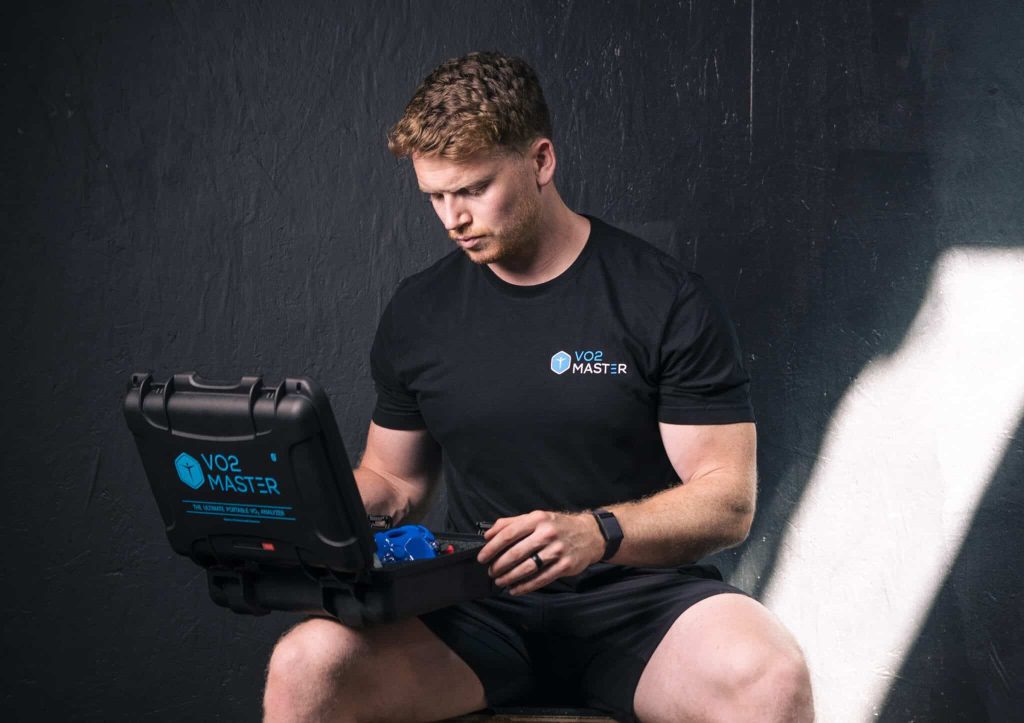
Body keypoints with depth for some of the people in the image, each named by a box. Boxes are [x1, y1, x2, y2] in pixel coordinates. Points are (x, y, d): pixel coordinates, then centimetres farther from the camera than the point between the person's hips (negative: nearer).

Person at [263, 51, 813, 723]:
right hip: (478, 610, 3)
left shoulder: (667, 300, -3)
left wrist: (597, 533, -25)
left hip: (641, 595, -2)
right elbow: (391, 480, 20)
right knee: (306, 661, -26)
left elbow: (729, 502, -6)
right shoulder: (418, 310, 9)